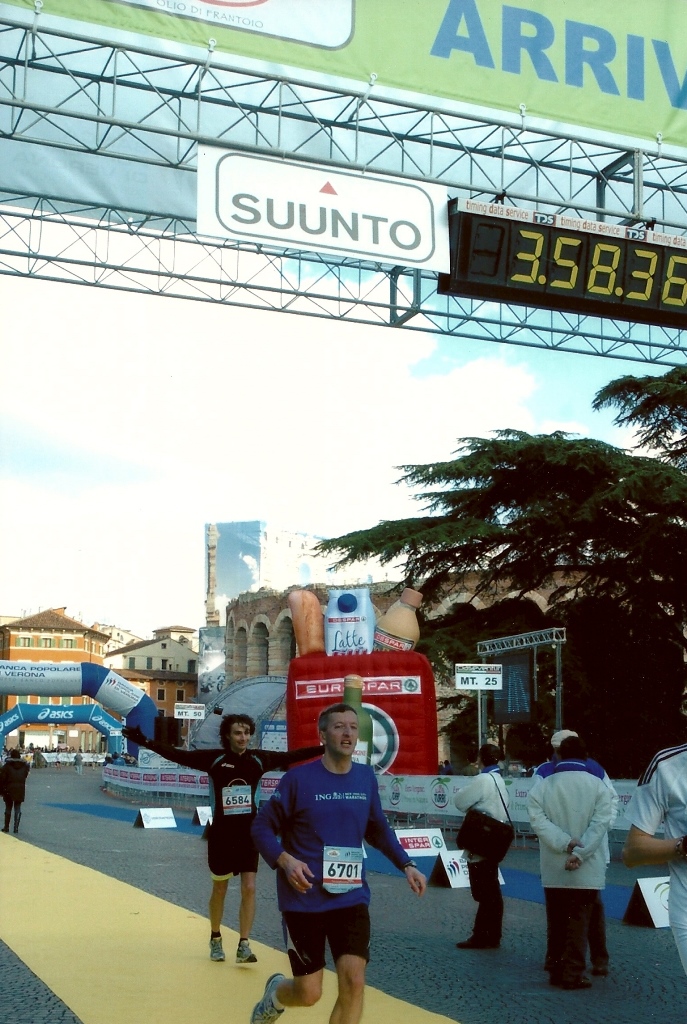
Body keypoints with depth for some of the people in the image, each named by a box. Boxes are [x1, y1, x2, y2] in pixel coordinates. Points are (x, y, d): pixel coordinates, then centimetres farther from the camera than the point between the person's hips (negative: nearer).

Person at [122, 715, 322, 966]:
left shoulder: (259, 759, -2)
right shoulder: (214, 759, -10)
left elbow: (293, 756, 2)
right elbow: (178, 755, -15)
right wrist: (146, 742, -25)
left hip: (249, 833, 1)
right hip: (221, 834, -1)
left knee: (249, 888, -5)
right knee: (220, 889, 13)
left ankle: (244, 945, 1)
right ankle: (215, 939, 32)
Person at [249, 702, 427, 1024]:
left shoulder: (366, 777, 2)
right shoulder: (299, 778, -11)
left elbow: (378, 829, 18)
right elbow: (262, 826, -5)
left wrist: (406, 864, 7)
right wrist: (284, 860, -21)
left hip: (351, 897, 4)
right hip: (304, 898, -3)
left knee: (354, 982, -10)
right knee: (309, 993, 1)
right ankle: (275, 993, 38)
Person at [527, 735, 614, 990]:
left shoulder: (541, 788, 1)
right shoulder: (598, 786, -4)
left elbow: (539, 821, -11)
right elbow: (600, 824, -13)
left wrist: (566, 843, -17)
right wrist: (579, 854, -17)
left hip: (553, 869, 2)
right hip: (586, 870, -2)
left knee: (557, 922, 12)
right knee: (579, 922, 2)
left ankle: (556, 970, 17)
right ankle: (573, 974, -1)